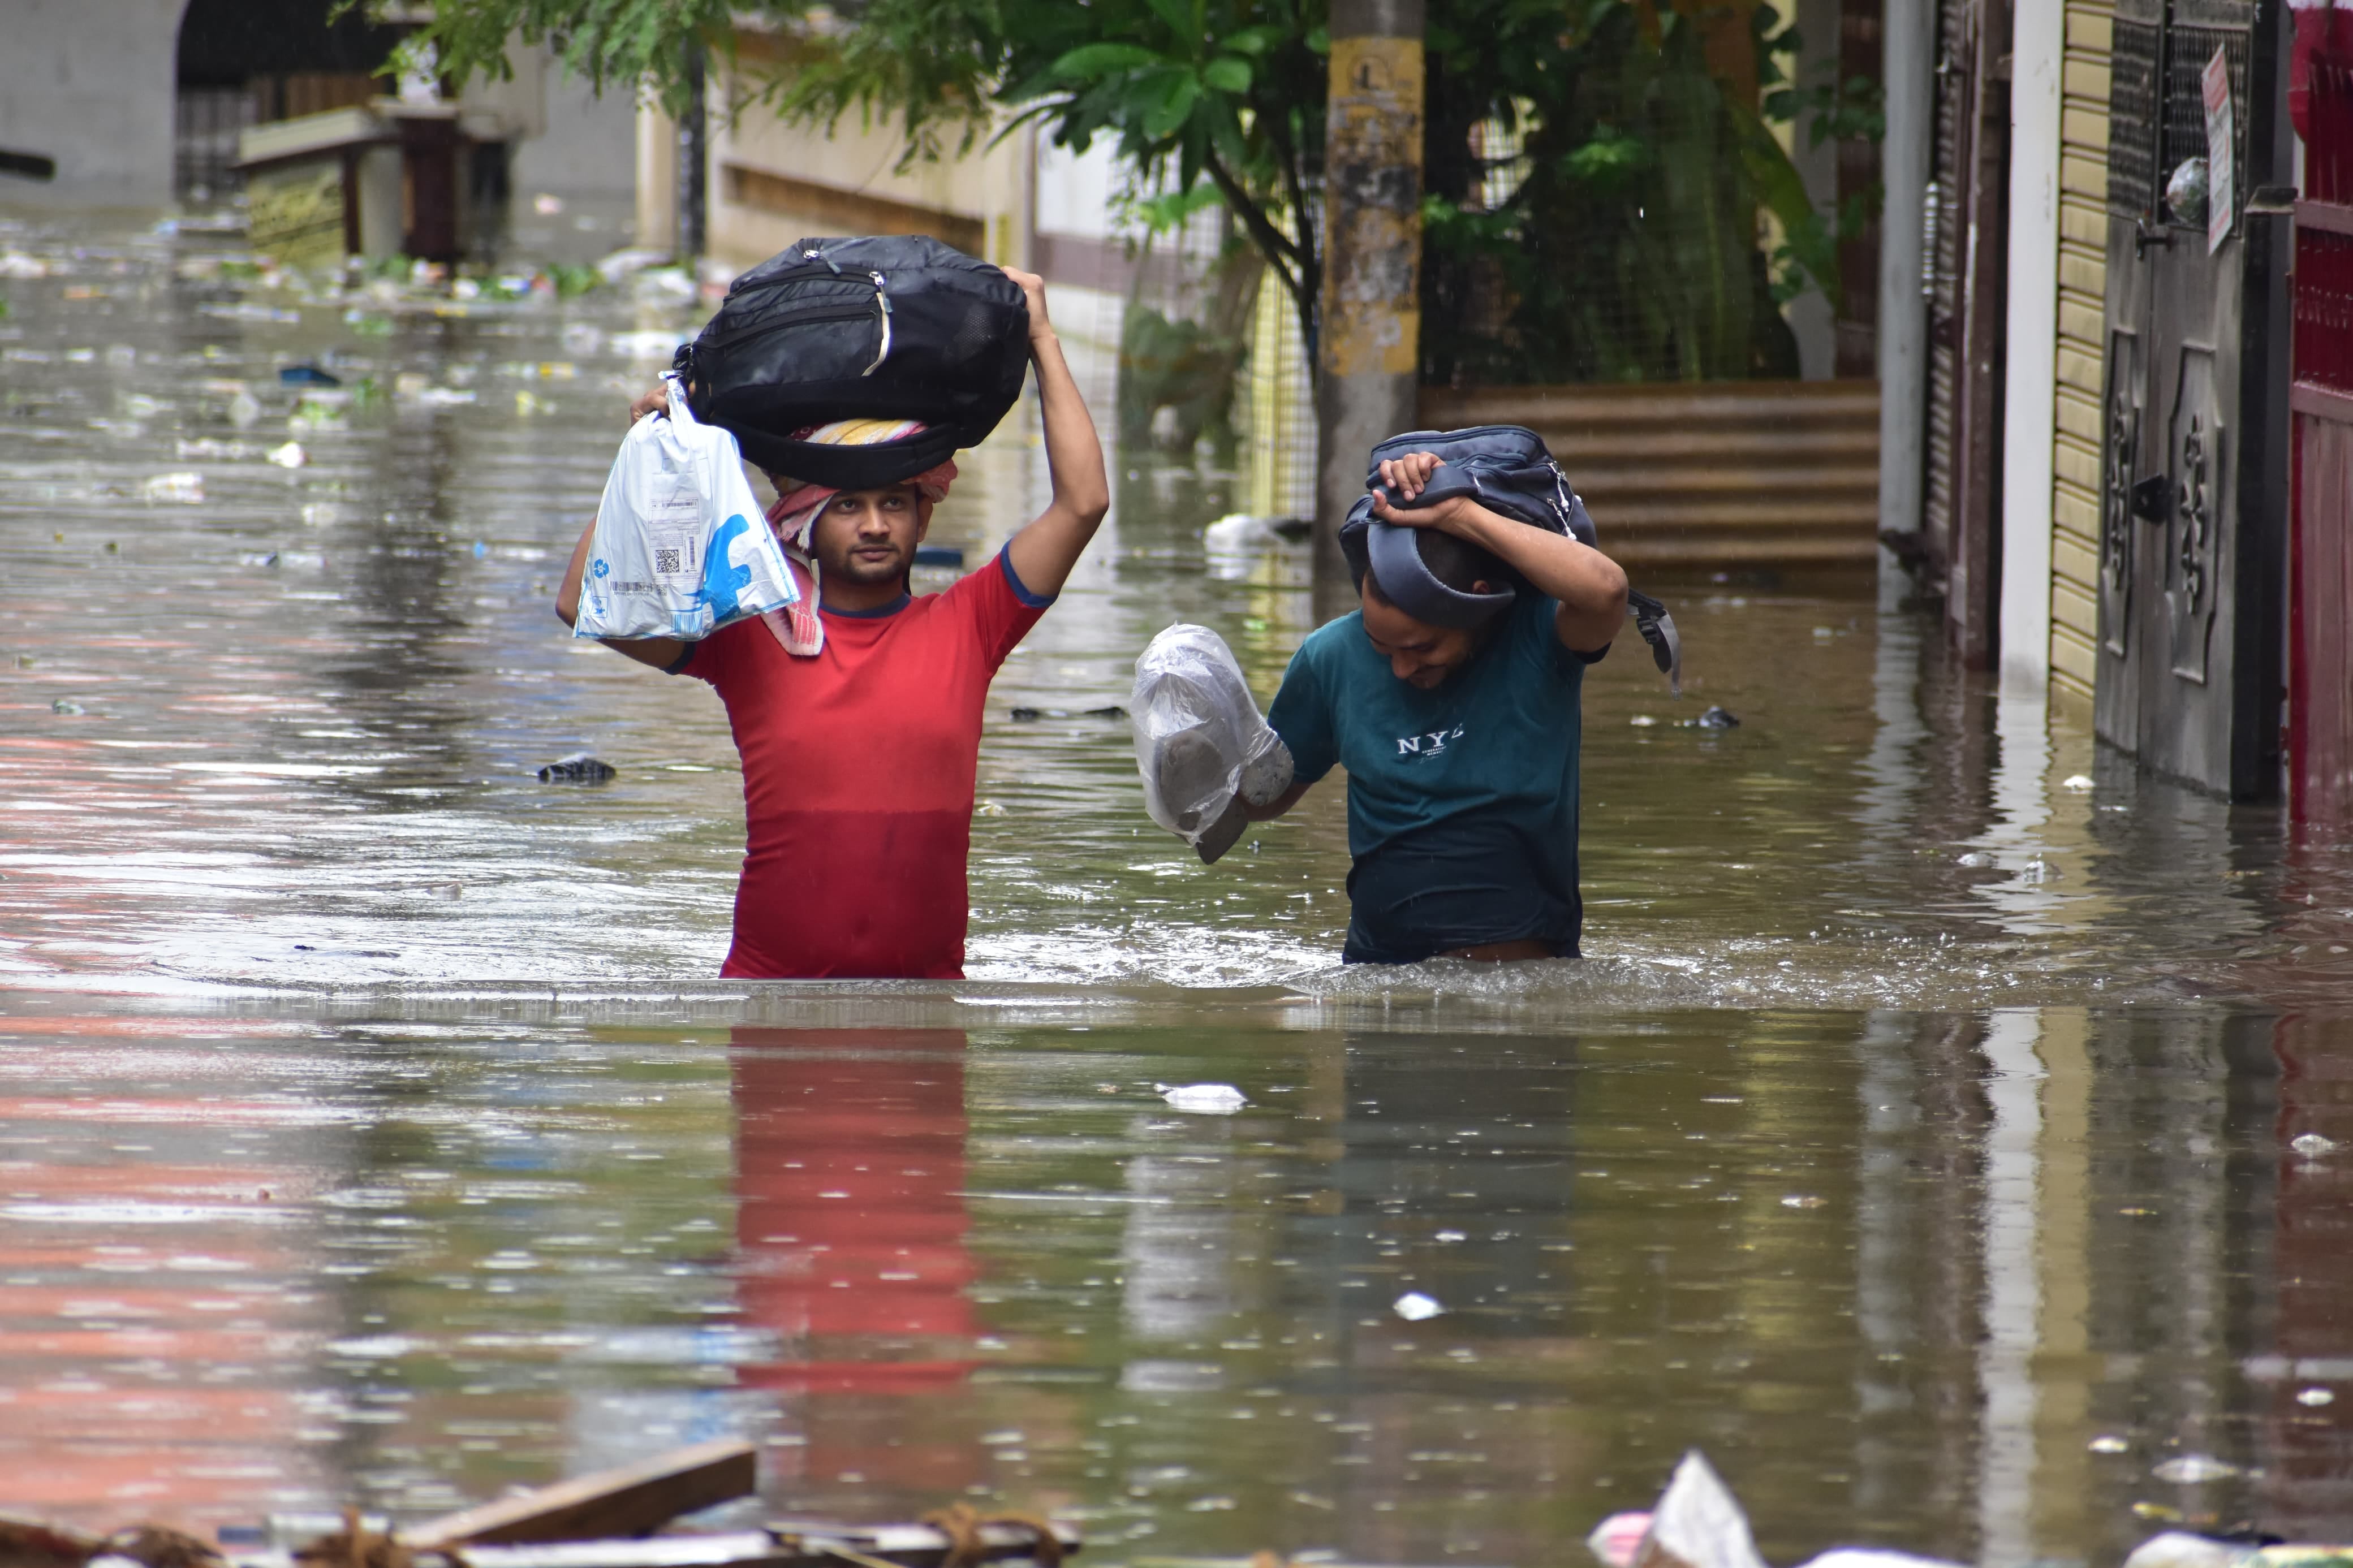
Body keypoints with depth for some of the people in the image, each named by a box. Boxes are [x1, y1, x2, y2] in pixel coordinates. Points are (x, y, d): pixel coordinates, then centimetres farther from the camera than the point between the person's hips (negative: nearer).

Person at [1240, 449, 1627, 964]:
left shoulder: (1536, 633, -10)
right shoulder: (1331, 658, 0)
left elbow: (1605, 590, -34)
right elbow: (1269, 795, 15)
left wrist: (1462, 516, -27)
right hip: (1380, 961, 4)